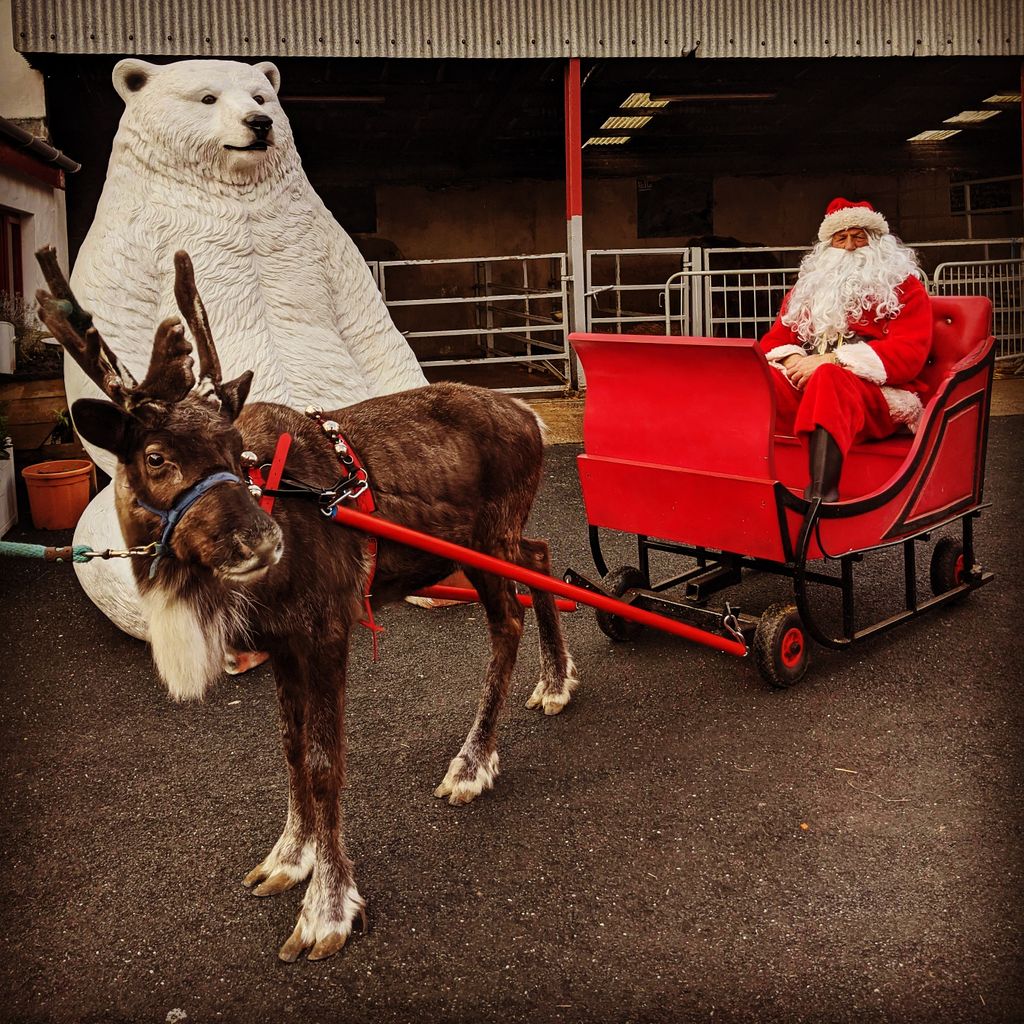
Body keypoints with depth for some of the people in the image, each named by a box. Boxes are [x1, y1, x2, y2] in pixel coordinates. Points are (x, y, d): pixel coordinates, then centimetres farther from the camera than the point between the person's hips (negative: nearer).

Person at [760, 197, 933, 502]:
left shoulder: (903, 285, 14)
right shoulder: (808, 286, 28)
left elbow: (909, 354, -2)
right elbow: (775, 339, 21)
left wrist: (831, 360, -13)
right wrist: (793, 359, -6)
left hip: (877, 390, -4)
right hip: (801, 384, 4)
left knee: (828, 377, -39)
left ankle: (820, 496, -56)